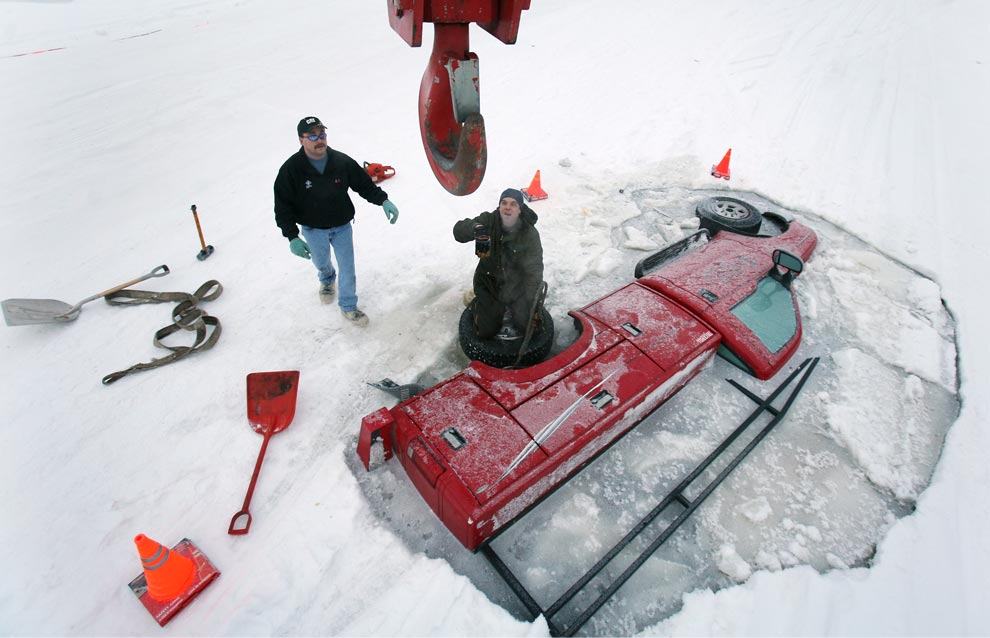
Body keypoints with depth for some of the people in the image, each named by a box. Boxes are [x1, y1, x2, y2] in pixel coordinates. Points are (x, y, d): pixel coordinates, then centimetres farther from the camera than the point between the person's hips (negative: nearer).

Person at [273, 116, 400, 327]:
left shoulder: (342, 161, -15)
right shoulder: (291, 169, -19)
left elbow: (364, 184, -2)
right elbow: (283, 206, -15)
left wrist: (383, 200, -17)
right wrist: (292, 237, -22)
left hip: (342, 226, 0)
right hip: (313, 229, 0)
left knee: (347, 267, 4)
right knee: (321, 263, 23)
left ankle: (348, 307, 23)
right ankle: (327, 280, 60)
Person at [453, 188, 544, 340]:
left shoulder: (530, 234, -20)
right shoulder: (488, 220, -15)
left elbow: (534, 270, -20)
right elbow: (458, 230, -22)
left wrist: (530, 302, -28)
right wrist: (475, 228, -45)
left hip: (517, 285, 0)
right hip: (489, 282, 1)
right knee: (485, 332, 2)